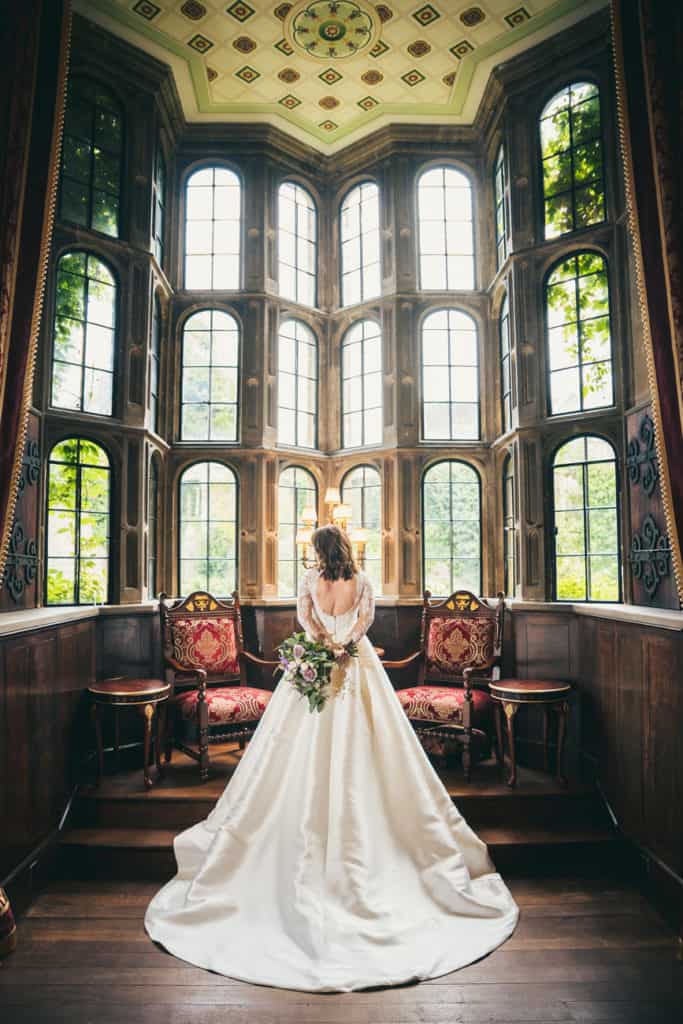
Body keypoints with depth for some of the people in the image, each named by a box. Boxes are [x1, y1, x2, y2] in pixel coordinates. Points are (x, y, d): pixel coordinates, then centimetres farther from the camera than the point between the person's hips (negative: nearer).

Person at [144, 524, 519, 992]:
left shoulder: (310, 579, 0)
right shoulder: (363, 581, 2)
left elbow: (303, 614, -10)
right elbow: (366, 617, -8)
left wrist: (327, 641, -15)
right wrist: (346, 642, -14)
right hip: (357, 664, 1)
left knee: (308, 756, 7)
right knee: (357, 751, 5)